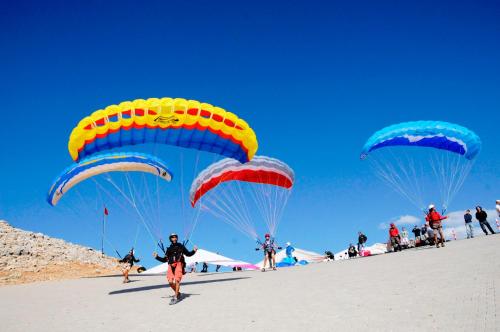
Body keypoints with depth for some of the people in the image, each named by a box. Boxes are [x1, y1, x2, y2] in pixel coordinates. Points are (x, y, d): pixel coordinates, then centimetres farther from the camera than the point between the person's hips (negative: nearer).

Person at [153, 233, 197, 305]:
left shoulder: (181, 246, 15)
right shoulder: (169, 249, 21)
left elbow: (188, 254, 18)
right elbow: (164, 260, 21)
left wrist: (194, 251, 1)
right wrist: (157, 257, 10)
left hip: (179, 265, -3)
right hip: (171, 266, 3)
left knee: (177, 280, -18)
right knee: (170, 282, -10)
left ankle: (175, 297, -10)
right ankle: (177, 293, 15)